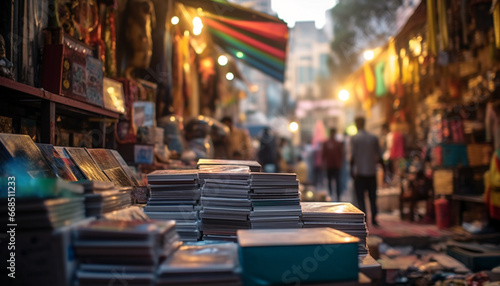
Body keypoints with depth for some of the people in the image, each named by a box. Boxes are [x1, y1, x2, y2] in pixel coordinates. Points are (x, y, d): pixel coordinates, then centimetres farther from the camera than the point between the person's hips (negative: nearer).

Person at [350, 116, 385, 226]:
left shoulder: (354, 138, -7)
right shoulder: (374, 138, 4)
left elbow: (353, 156, -10)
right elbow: (379, 156, 5)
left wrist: (351, 170, -3)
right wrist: (383, 167, 16)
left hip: (359, 172, -3)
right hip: (372, 172, 4)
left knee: (360, 198, 3)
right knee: (372, 197, 13)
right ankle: (374, 219, 14)